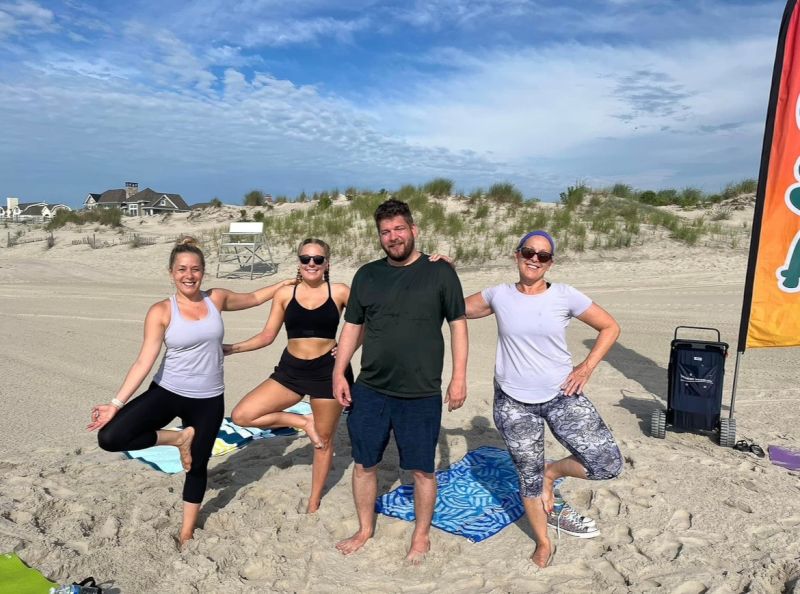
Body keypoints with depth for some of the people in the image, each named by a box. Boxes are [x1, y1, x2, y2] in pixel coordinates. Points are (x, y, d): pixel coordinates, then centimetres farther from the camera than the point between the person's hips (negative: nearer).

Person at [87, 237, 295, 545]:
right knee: (110, 437, -19)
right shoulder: (161, 312, -10)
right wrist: (116, 403, -20)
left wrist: (285, 283, 17)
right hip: (166, 393, -2)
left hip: (208, 400, 2)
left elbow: (253, 298, 18)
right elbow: (144, 361, -13)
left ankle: (186, 534, 38)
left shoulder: (217, 299, -1)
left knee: (197, 466, 14)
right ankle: (178, 438, 5)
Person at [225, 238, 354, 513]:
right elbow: (267, 336, 5)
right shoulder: (285, 294, 1)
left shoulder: (339, 292, -5)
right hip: (290, 370, 3)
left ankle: (314, 500, 33)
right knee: (241, 415, -9)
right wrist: (231, 348, -2)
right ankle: (302, 422, 8)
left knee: (324, 439, 11)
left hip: (328, 371, -2)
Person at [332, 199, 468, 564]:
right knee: (363, 464, 13)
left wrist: (459, 377, -6)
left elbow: (458, 324, -2)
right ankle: (365, 530, 36)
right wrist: (339, 372, 2)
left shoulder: (439, 272, -4)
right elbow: (352, 327, 9)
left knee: (422, 468, 9)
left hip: (422, 394, -3)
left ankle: (421, 535, 32)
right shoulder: (367, 275, 5)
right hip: (370, 390, 3)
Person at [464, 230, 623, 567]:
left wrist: (586, 368, -4)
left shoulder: (565, 296, -6)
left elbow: (610, 327, 3)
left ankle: (552, 473, 21)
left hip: (562, 397, 0)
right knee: (529, 477, 11)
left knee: (609, 465, -6)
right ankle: (543, 544, 37)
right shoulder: (499, 296, -1)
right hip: (513, 403, 0)